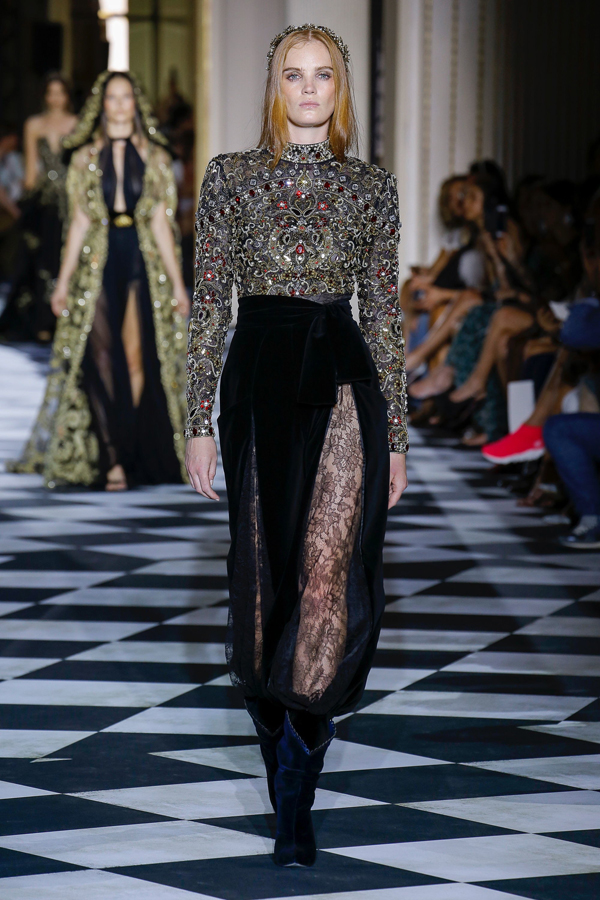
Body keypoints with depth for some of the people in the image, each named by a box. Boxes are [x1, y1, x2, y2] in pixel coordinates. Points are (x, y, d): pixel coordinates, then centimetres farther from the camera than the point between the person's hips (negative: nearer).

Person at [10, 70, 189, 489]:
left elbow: (160, 223, 6)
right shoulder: (87, 158, 10)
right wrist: (64, 281, 5)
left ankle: (125, 456, 0)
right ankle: (112, 459, -8)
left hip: (142, 264, 0)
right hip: (97, 264, 0)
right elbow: (80, 223, 10)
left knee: (137, 359, -6)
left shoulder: (154, 157, 8)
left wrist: (177, 283, 2)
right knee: (101, 359, -8)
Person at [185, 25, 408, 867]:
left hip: (343, 381, 0)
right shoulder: (230, 176, 7)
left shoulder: (372, 187, 9)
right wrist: (200, 421, 0)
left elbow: (385, 312, 10)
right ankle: (286, 764, 19)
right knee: (267, 574, 3)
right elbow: (208, 303, 6)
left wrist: (397, 434, 8)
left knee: (331, 579, -11)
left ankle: (293, 799, -8)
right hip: (259, 377, 1)